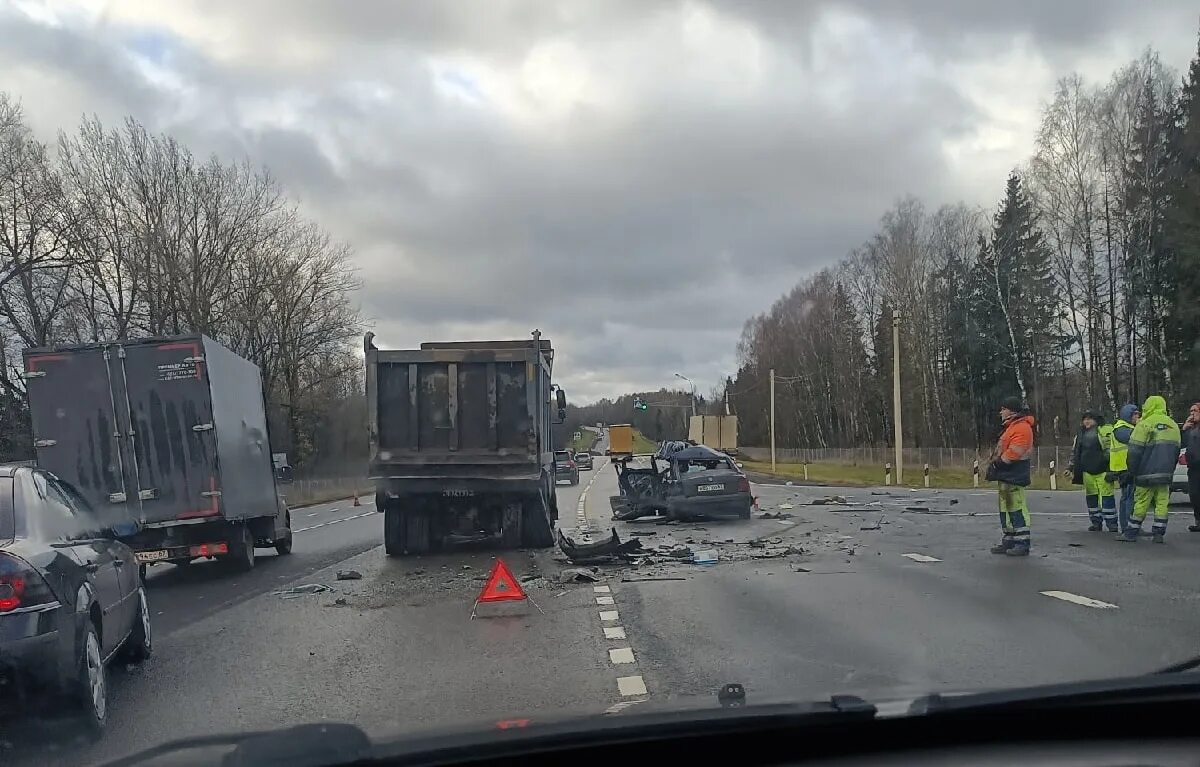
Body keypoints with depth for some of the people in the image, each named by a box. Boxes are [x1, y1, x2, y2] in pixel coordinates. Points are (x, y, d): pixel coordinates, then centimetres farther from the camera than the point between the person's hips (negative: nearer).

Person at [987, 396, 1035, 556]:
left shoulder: (1022, 428, -14)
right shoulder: (1010, 427, 21)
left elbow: (1014, 452, -22)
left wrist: (997, 463, -14)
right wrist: (994, 462, 10)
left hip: (1014, 477, -11)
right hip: (1005, 476, 11)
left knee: (1017, 509, -9)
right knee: (1005, 509, 14)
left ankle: (1023, 543, -7)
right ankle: (1009, 541, 21)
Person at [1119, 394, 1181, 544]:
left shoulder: (1144, 425, -11)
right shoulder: (1173, 426, 12)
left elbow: (1135, 450, -13)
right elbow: (1176, 450, 18)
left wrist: (1132, 471, -3)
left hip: (1146, 474, -5)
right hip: (1165, 475, 5)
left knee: (1141, 503, -1)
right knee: (1162, 502, 7)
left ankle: (1132, 533, 3)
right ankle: (1159, 533, 5)